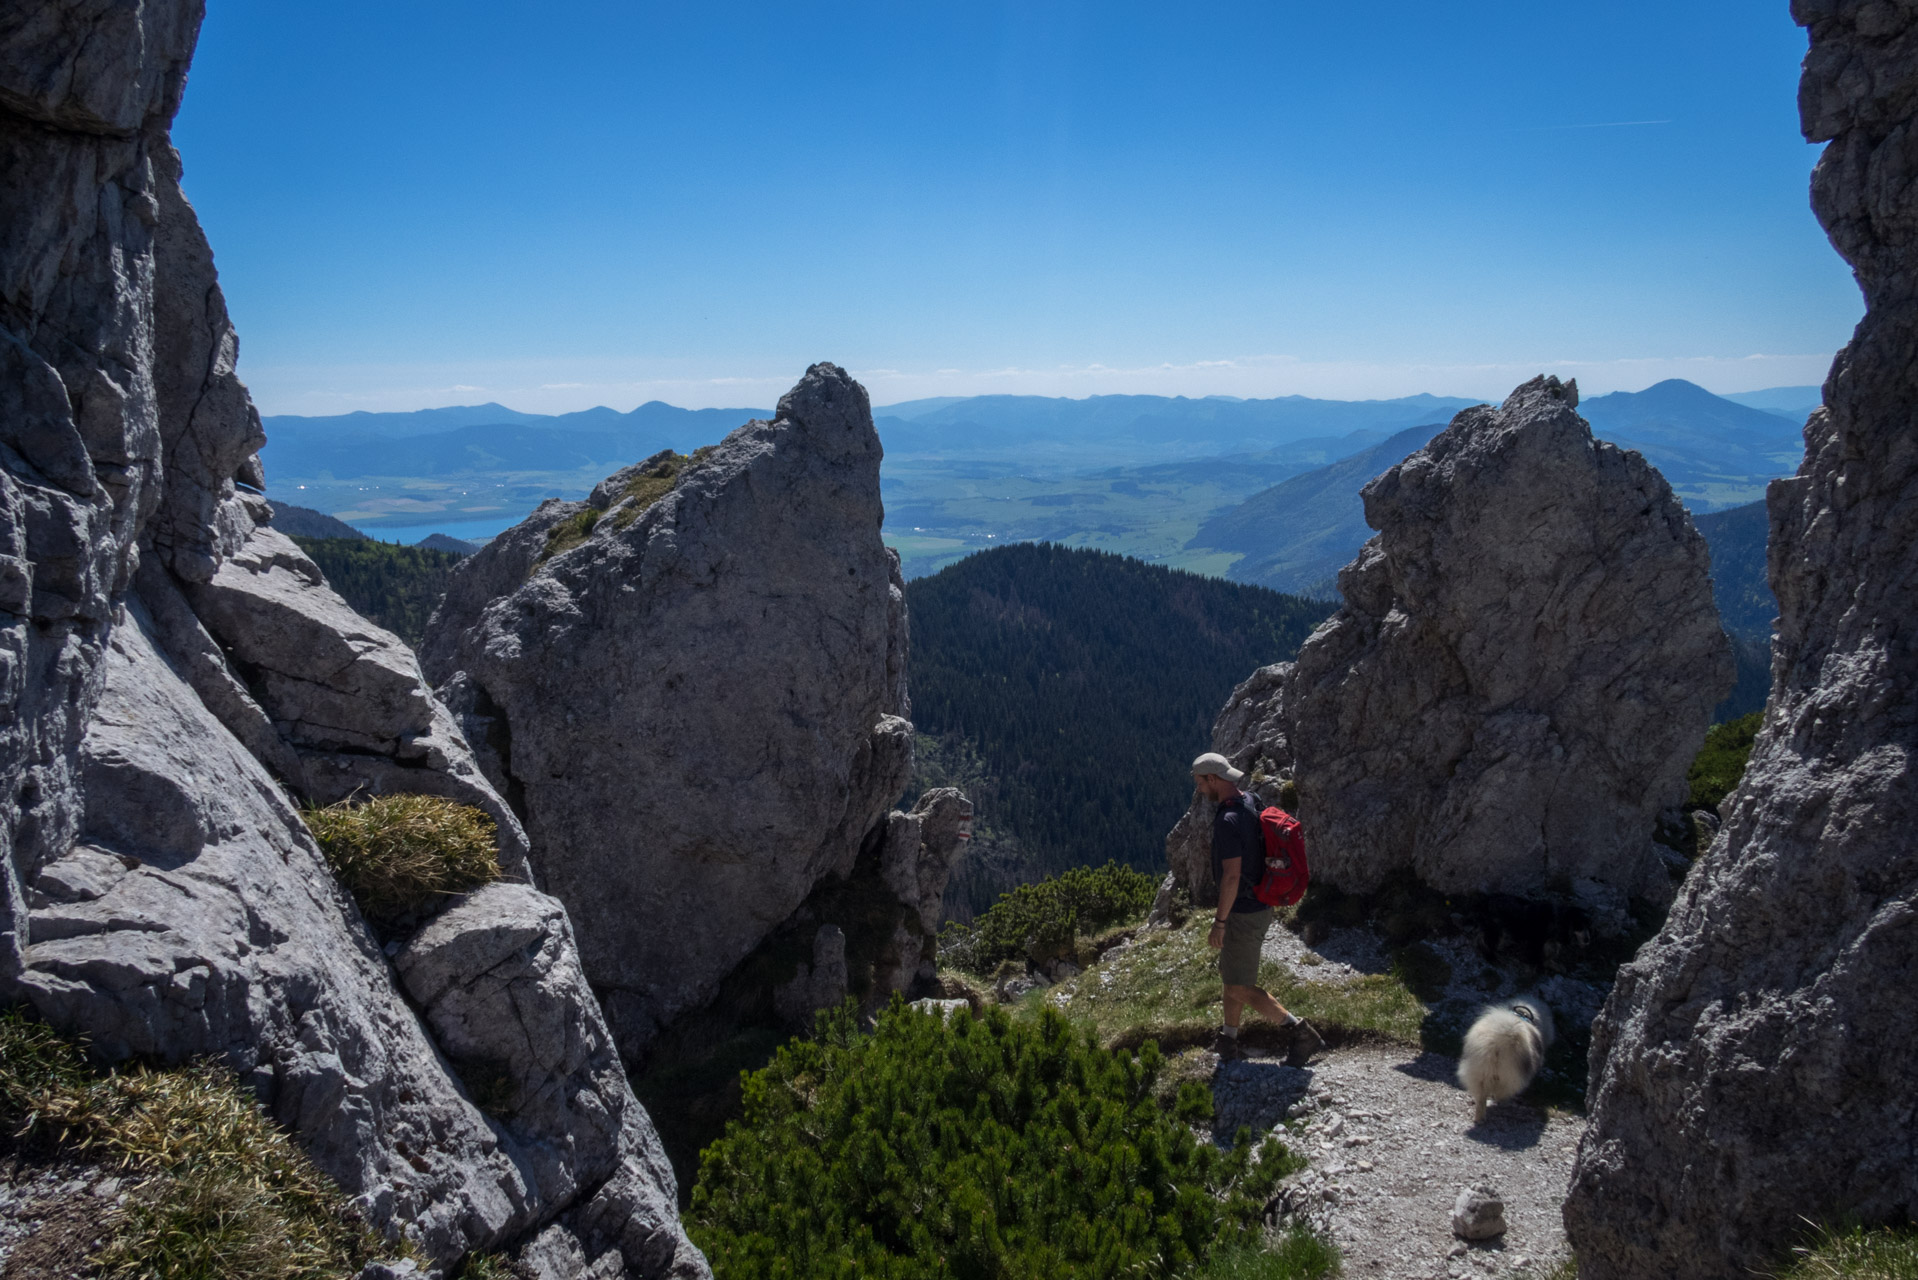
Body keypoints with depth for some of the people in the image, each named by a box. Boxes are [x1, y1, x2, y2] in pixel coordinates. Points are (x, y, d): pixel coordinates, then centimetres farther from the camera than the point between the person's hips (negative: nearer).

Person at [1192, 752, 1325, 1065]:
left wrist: (1219, 922, -21)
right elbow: (1266, 855, 15)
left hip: (1244, 915, -10)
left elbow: (1232, 876, -28)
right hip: (1261, 905, 10)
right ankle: (1228, 1042, 32)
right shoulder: (1251, 805, 5)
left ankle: (1301, 1032, -3)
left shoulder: (1228, 821, -26)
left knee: (1239, 988, 0)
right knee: (1229, 974, 21)